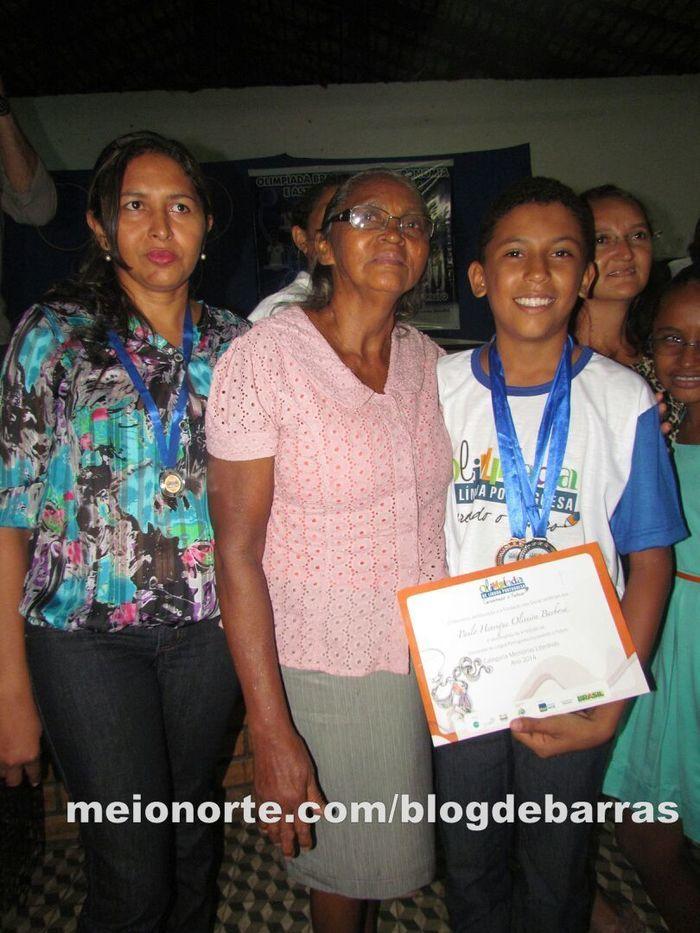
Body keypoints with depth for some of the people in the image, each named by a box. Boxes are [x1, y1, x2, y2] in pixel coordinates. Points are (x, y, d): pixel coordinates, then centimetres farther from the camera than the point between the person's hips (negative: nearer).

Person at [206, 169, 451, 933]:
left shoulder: (429, 361, 1)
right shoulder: (262, 360, -16)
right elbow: (238, 554, -17)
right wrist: (271, 733, -18)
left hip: (431, 656, 5)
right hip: (326, 668, -5)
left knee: (390, 846, 23)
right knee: (345, 855, 15)